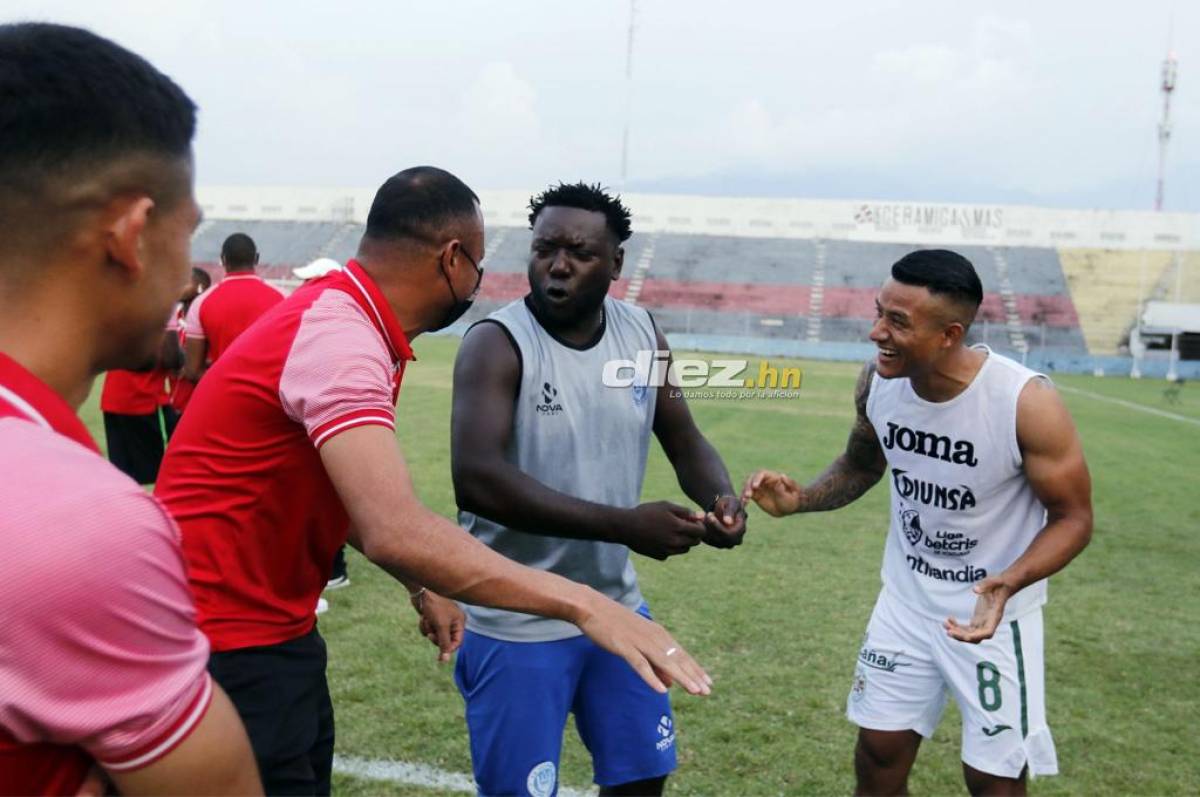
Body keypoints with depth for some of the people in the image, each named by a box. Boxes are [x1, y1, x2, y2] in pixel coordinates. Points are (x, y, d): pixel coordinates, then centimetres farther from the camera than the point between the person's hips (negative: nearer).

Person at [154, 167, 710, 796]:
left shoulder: (342, 318, 6)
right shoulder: (338, 336, -27)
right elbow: (396, 532, -40)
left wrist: (422, 588, 10)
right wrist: (579, 603, -38)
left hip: (275, 626, 10)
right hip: (230, 639, -10)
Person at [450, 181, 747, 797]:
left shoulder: (642, 334, 0)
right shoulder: (497, 344, -18)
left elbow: (685, 443, 8)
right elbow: (478, 481, -31)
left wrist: (721, 499, -15)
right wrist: (624, 525, -34)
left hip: (616, 607, 6)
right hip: (518, 623, -6)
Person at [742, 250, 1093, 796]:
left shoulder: (1027, 403, -26)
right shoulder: (877, 383, -13)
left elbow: (1072, 518, -15)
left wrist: (1009, 582, -33)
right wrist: (798, 500, -13)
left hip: (994, 611, -3)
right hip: (905, 601, 4)